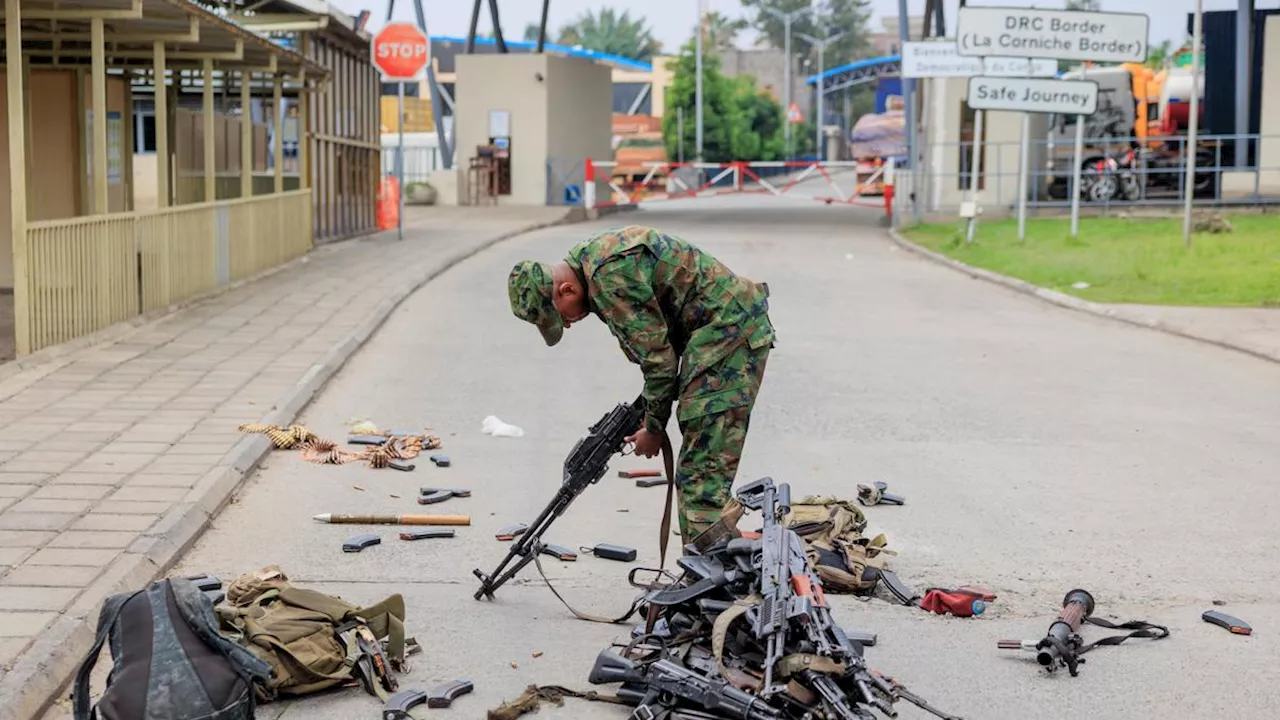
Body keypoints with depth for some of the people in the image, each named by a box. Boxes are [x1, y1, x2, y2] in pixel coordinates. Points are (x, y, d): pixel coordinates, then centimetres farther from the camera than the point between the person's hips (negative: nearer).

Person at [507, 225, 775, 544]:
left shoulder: (609, 275, -21)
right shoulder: (589, 263, 11)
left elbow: (657, 354, -18)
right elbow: (654, 336, 15)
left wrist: (654, 426, -5)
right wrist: (643, 409, 9)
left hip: (728, 331, -10)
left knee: (703, 474, -13)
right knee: (699, 469, 12)